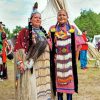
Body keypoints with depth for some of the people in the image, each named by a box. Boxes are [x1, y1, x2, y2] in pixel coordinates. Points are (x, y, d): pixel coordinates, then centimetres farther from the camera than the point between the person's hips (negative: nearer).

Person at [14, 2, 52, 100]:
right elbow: (17, 48, -9)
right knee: (30, 87, -4)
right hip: (30, 65, -5)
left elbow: (48, 48, 23)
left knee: (42, 85, 11)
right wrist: (20, 62, -19)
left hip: (43, 66, 6)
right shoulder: (24, 31, -2)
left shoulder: (43, 33, 16)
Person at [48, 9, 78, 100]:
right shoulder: (53, 29, 3)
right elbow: (50, 44, 6)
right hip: (58, 58, 1)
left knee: (69, 78, 5)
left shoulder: (72, 28, 1)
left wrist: (75, 58, 0)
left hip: (69, 58, 0)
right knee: (58, 78, 6)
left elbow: (75, 45, 4)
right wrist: (52, 57, -1)